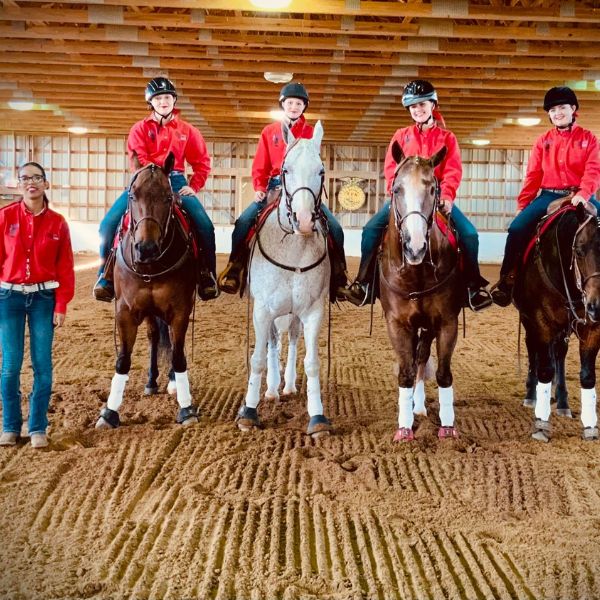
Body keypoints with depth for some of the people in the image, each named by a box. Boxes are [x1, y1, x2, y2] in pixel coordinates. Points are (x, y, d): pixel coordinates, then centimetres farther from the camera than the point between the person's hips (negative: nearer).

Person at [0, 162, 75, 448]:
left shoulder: (57, 222, 0)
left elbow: (65, 267, 1)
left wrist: (61, 306, -4)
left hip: (43, 298, 1)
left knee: (42, 365, 2)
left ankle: (38, 427, 15)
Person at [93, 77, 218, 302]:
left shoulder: (187, 130, 9)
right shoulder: (140, 129, 5)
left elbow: (202, 162, 10)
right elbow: (138, 160, -7)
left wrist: (194, 187, -4)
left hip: (176, 181, 0)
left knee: (204, 224, -20)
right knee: (109, 222, -18)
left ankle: (207, 276, -3)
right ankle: (105, 275, -4)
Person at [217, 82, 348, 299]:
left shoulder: (310, 133, 6)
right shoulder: (269, 131, 10)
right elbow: (260, 165, 8)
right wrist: (259, 188, -8)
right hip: (275, 186, 1)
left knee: (334, 227, -16)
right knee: (243, 222, -17)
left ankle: (338, 278, -4)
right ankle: (234, 270, -4)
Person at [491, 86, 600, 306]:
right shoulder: (543, 141, 12)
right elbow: (533, 175, 9)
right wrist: (522, 204, -1)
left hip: (579, 196, -1)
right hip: (549, 195, 1)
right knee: (517, 228, -18)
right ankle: (507, 278, -6)